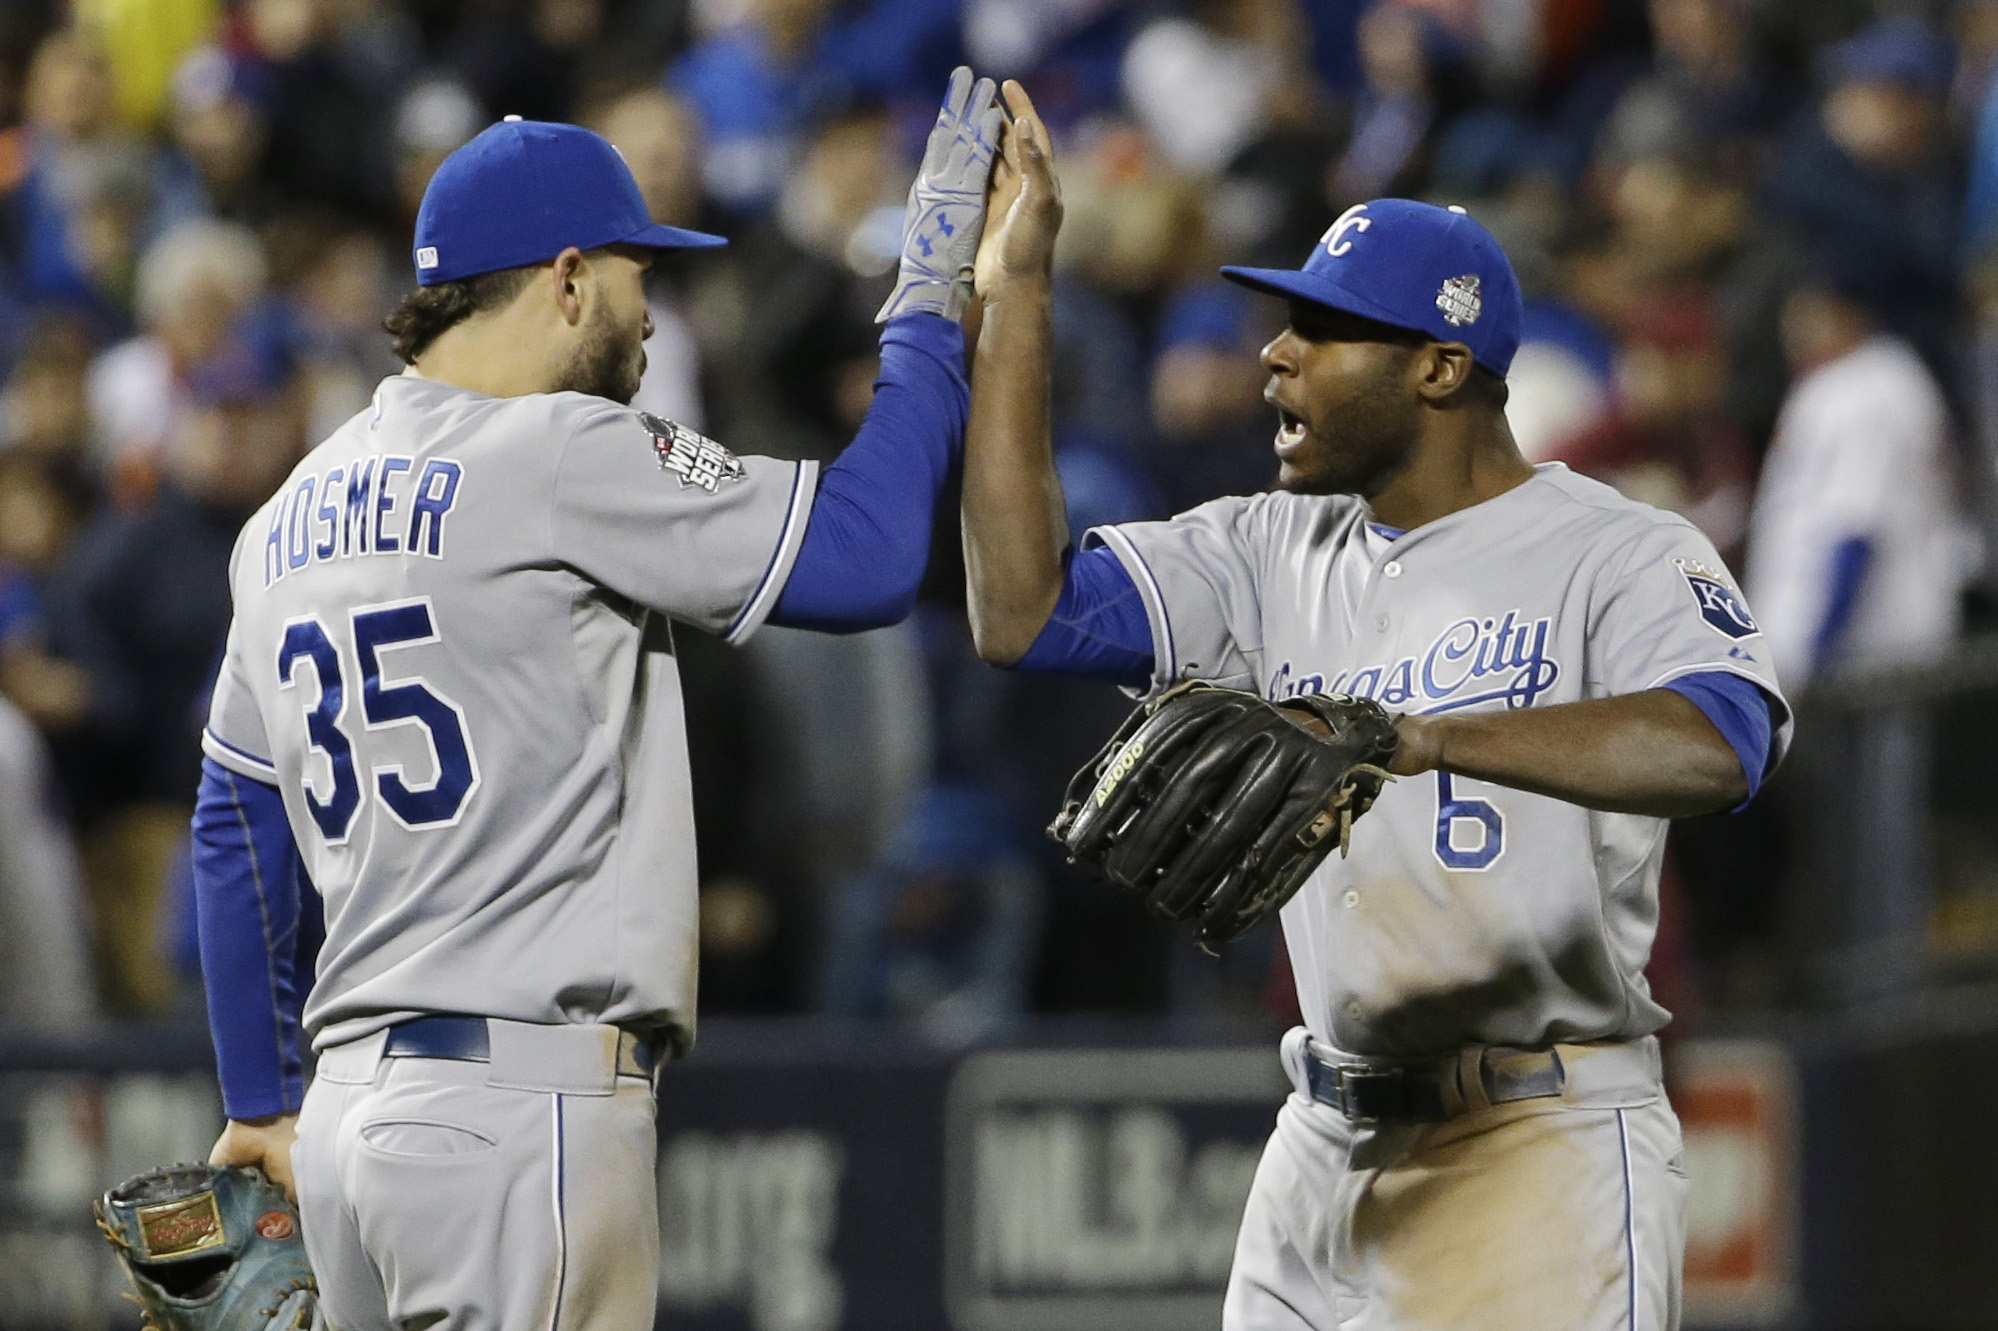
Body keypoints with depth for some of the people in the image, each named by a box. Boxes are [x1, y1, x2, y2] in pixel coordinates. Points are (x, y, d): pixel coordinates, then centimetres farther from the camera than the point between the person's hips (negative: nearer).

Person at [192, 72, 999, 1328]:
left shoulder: (290, 517, 16)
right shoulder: (564, 458, -9)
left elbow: (237, 833, 21)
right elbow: (867, 553, -13)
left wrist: (263, 1107, 28)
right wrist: (932, 302, -1)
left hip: (356, 1104, 9)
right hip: (520, 1118, -8)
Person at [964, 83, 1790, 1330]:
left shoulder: (1622, 555, -10)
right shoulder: (1274, 554, 10)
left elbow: (1718, 748, -29)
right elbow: (1022, 610, 1)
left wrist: (1426, 737, -42)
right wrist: (1013, 294, 0)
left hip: (1546, 1148, -7)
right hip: (1327, 1151, 7)